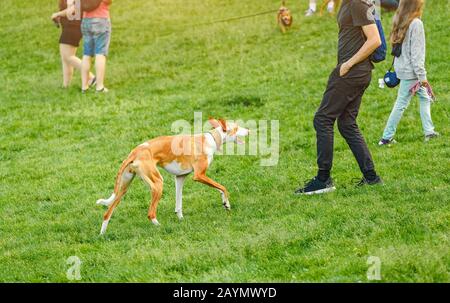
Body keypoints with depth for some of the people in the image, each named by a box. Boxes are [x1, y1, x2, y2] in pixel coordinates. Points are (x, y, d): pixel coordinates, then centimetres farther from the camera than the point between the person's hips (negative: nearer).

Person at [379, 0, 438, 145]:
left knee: (425, 97, 16)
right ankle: (386, 137, 2)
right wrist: (421, 76, -16)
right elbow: (416, 52, -19)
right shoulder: (416, 24, -17)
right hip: (411, 71, -8)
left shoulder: (400, 23, 7)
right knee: (401, 104, -1)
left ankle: (429, 132, 18)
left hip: (402, 67, 8)